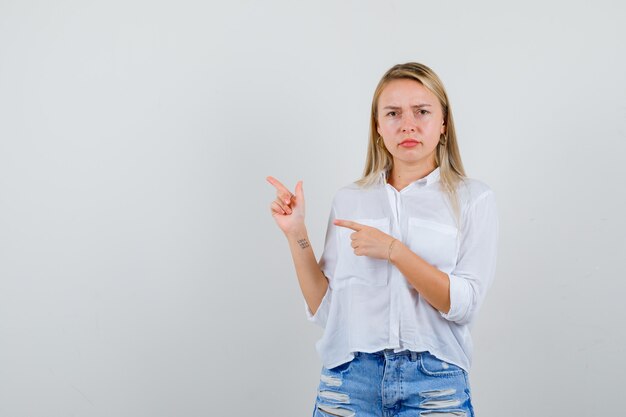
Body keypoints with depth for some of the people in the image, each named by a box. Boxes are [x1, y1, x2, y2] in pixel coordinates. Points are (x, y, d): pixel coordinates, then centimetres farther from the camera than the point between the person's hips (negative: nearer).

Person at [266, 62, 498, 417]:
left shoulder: (473, 198, -1)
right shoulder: (349, 199, 6)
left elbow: (465, 304, -10)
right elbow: (324, 309, 4)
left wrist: (393, 250, -17)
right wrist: (297, 235, -4)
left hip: (434, 385, -2)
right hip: (349, 381, 2)